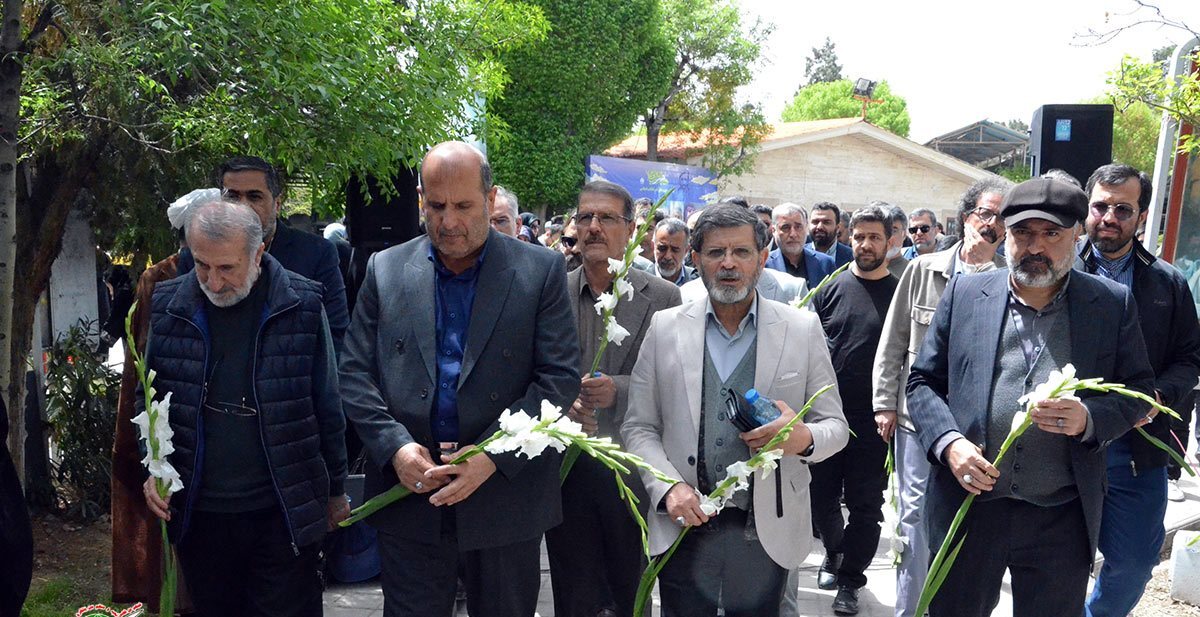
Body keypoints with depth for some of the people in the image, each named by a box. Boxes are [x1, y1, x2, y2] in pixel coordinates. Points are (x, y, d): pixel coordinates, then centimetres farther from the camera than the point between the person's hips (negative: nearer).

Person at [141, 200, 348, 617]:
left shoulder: (302, 305, -7)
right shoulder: (168, 306, 0)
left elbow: (328, 408, 0)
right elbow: (148, 399, 11)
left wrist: (335, 491, 6)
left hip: (284, 513, -3)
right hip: (198, 514, 3)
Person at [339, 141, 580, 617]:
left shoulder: (541, 271, -2)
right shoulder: (385, 270, 5)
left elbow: (560, 377, -6)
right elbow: (355, 373, 4)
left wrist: (493, 455, -16)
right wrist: (395, 447, -12)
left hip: (506, 494, -1)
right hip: (409, 490, 1)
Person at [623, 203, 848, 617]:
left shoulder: (802, 329, 1)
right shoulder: (665, 328, 3)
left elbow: (836, 426, 5)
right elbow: (639, 427, 4)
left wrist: (804, 438, -17)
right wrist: (668, 486, -13)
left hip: (766, 535, 0)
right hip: (684, 528, 0)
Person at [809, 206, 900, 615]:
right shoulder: (831, 288, 4)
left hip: (875, 417, -2)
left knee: (865, 504, 4)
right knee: (822, 496, 10)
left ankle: (849, 579, 17)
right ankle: (835, 553, 35)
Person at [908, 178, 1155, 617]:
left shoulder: (1113, 304, 2)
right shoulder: (965, 294, 3)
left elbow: (1139, 392, 5)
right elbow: (923, 381, 5)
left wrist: (1089, 418, -17)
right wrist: (948, 442, -13)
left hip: (1062, 520, 0)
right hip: (968, 504, 1)